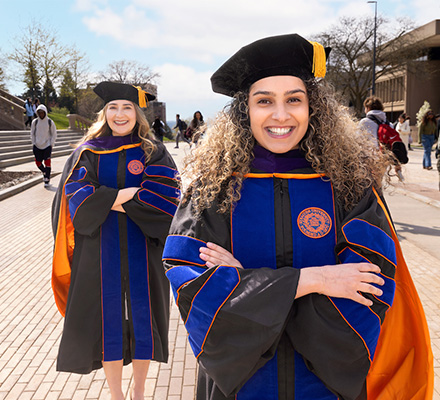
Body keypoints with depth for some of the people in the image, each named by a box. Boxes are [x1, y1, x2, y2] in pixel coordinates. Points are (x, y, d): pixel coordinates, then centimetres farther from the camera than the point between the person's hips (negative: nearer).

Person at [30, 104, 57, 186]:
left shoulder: (50, 122, -1)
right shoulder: (35, 122, 3)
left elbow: (54, 134, 4)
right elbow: (32, 134, 11)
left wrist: (51, 144, -3)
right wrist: (33, 144, 4)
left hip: (47, 145, -2)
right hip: (37, 146, 3)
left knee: (47, 162, -10)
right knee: (38, 162, 4)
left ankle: (47, 179, -2)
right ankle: (45, 172, 34)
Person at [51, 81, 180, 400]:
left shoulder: (153, 153, 2)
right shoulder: (88, 152, 4)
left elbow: (163, 197, -14)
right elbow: (79, 198, -9)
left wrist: (107, 200, -16)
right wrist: (128, 193, -16)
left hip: (142, 253, 0)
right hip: (100, 253, 0)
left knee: (142, 319, 9)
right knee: (107, 322, 7)